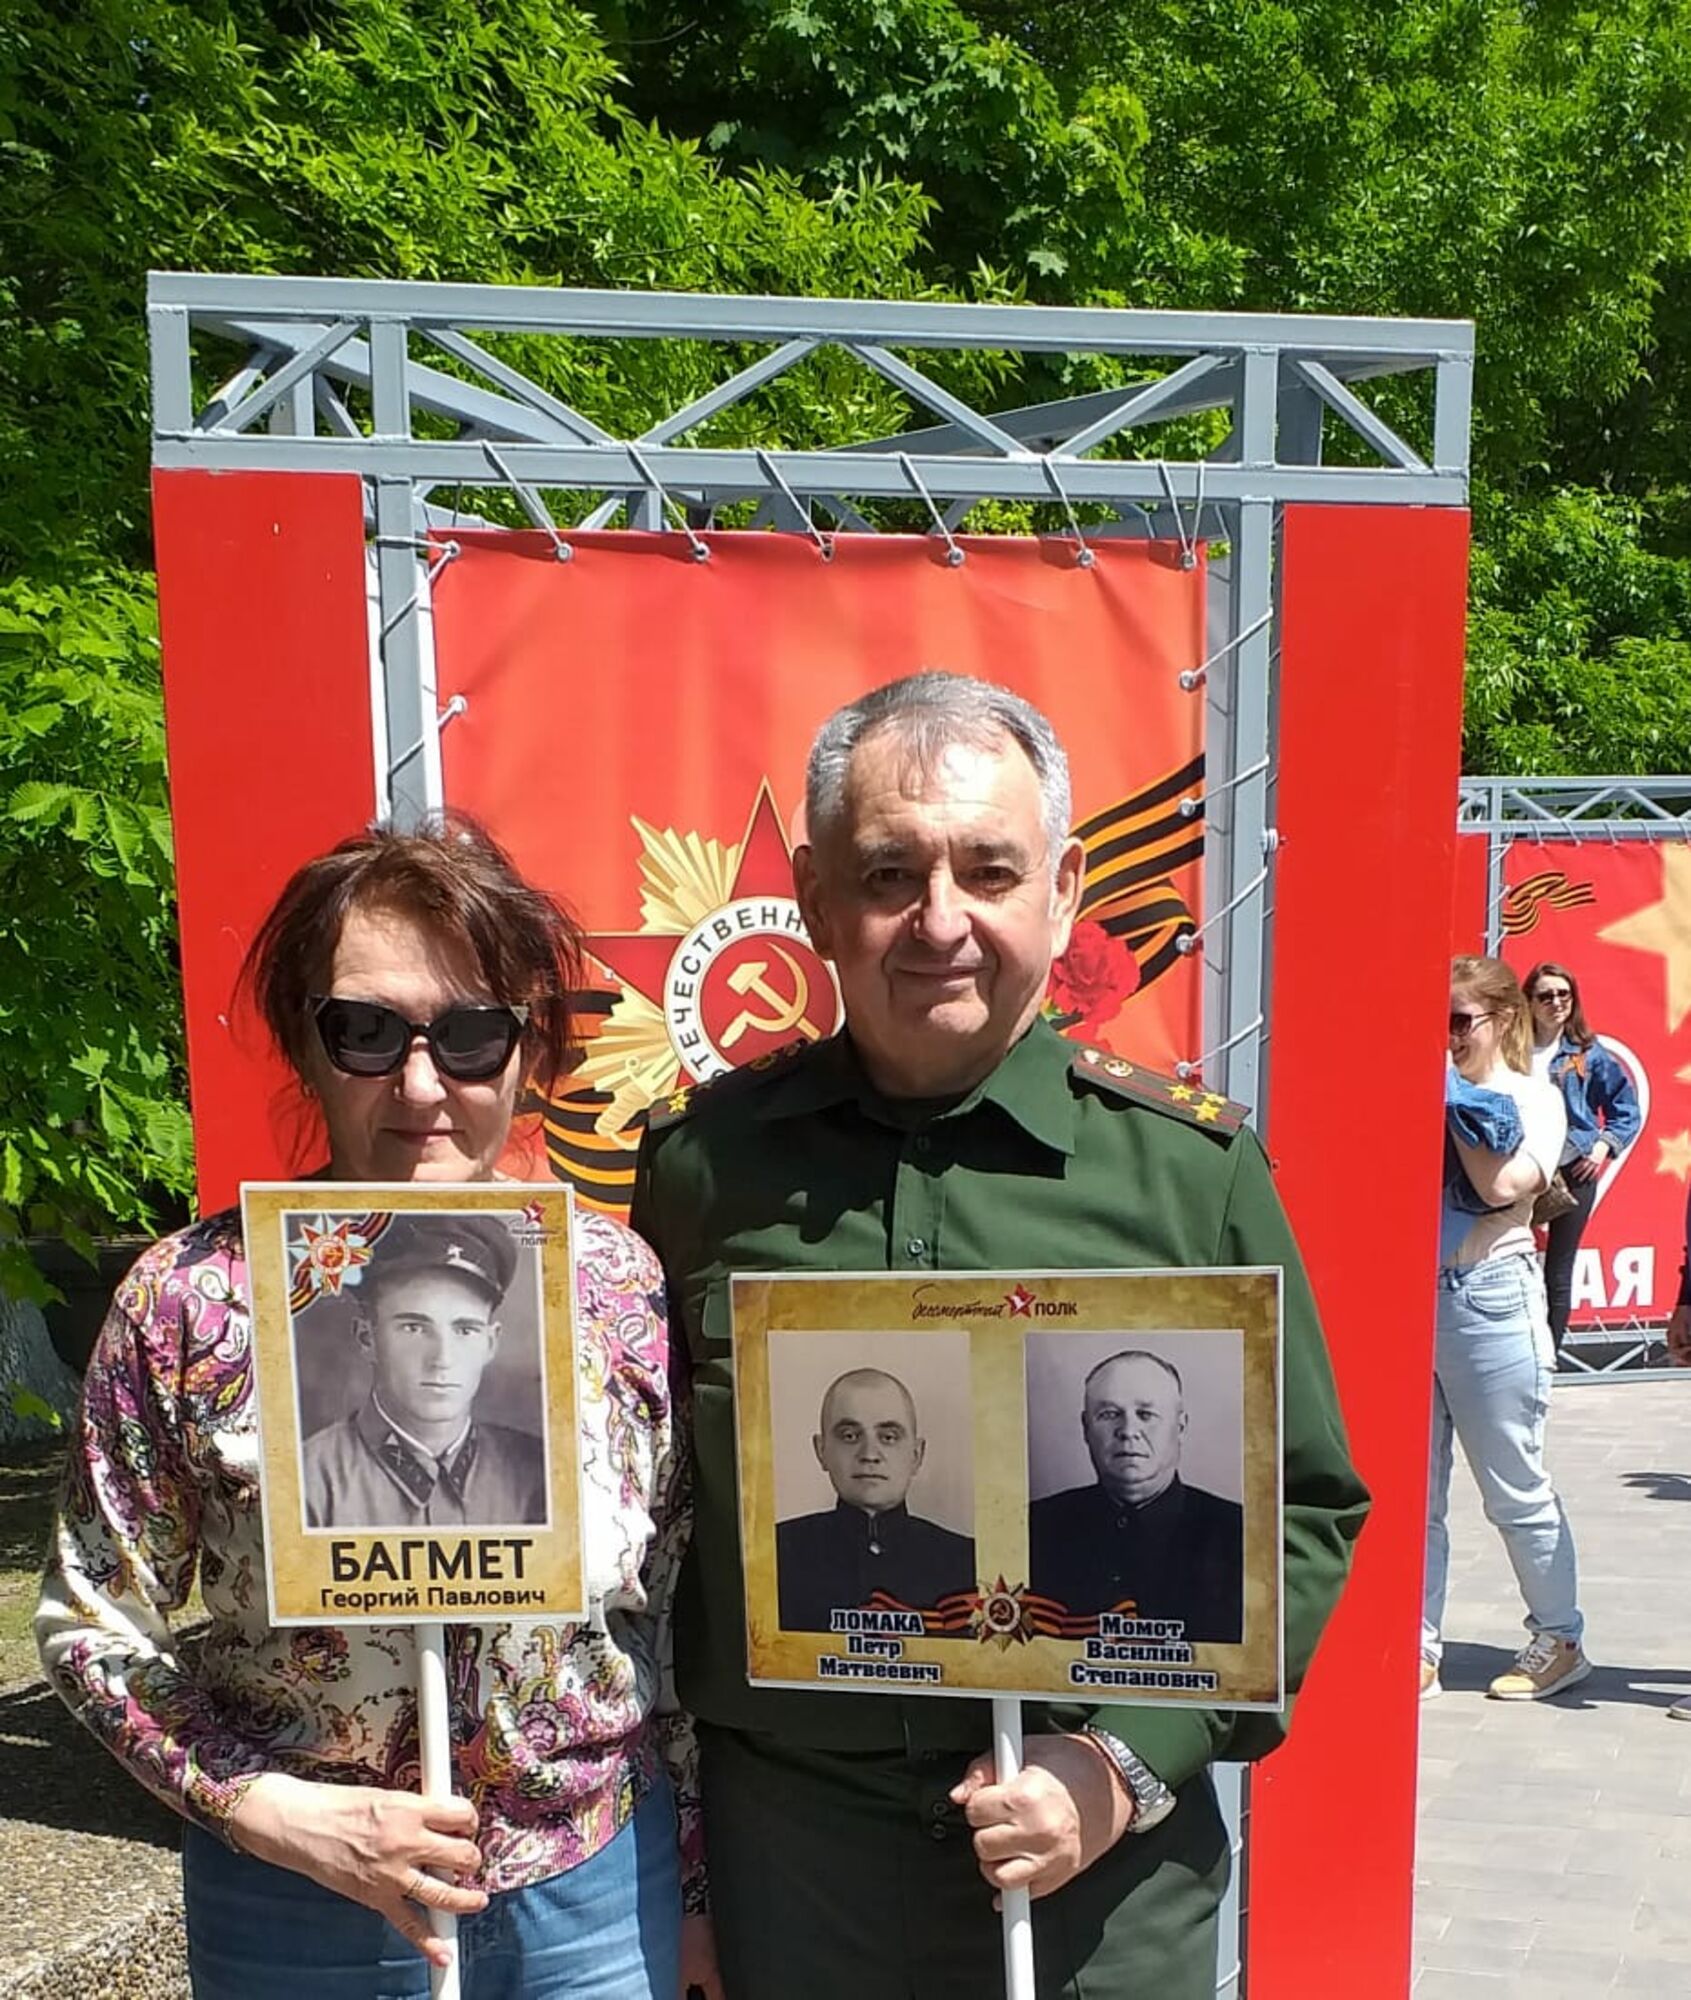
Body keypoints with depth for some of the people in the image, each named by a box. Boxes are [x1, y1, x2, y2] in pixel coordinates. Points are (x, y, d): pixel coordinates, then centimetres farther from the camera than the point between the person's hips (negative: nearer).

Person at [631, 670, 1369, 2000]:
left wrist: (1130, 1762, -11)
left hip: (1103, 1867, -1)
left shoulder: (1191, 1169, -8)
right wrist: (657, 1845, 3)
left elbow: (1302, 1511, -1)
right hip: (780, 1850, 1)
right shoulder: (700, 1163, -5)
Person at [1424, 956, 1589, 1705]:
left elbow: (1502, 1186, -17)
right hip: (1412, 1297, 4)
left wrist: (1456, 1109, -10)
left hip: (1490, 1301, -4)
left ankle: (1560, 1642, 27)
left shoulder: (1534, 1099, 1)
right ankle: (1419, 1650, 16)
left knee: (1515, 1490, 8)